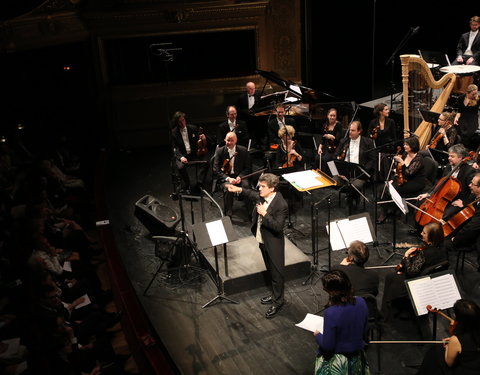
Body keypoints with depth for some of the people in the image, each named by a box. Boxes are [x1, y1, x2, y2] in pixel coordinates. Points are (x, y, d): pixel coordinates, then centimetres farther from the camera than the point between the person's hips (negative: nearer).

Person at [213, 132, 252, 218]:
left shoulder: (243, 151, 1)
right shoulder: (219, 151, -1)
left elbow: (248, 168, 6)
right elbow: (216, 170, -5)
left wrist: (240, 177, -14)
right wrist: (228, 178, -20)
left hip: (239, 176, 1)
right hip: (225, 177, -1)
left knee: (246, 185, -32)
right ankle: (228, 214, -21)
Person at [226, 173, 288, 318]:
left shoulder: (281, 205, -28)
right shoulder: (263, 196, -5)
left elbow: (278, 226, -30)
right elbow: (254, 195, 19)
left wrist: (264, 214, -30)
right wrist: (240, 190, 7)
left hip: (273, 244, -8)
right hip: (262, 240, 9)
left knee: (277, 272, 8)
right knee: (270, 270, 24)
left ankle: (278, 301, 25)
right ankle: (275, 294, 43)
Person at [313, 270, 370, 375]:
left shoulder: (330, 313, -29)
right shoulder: (361, 302, -11)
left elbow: (327, 346, -19)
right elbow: (364, 333, 3)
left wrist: (317, 335, -1)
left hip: (337, 362, -6)